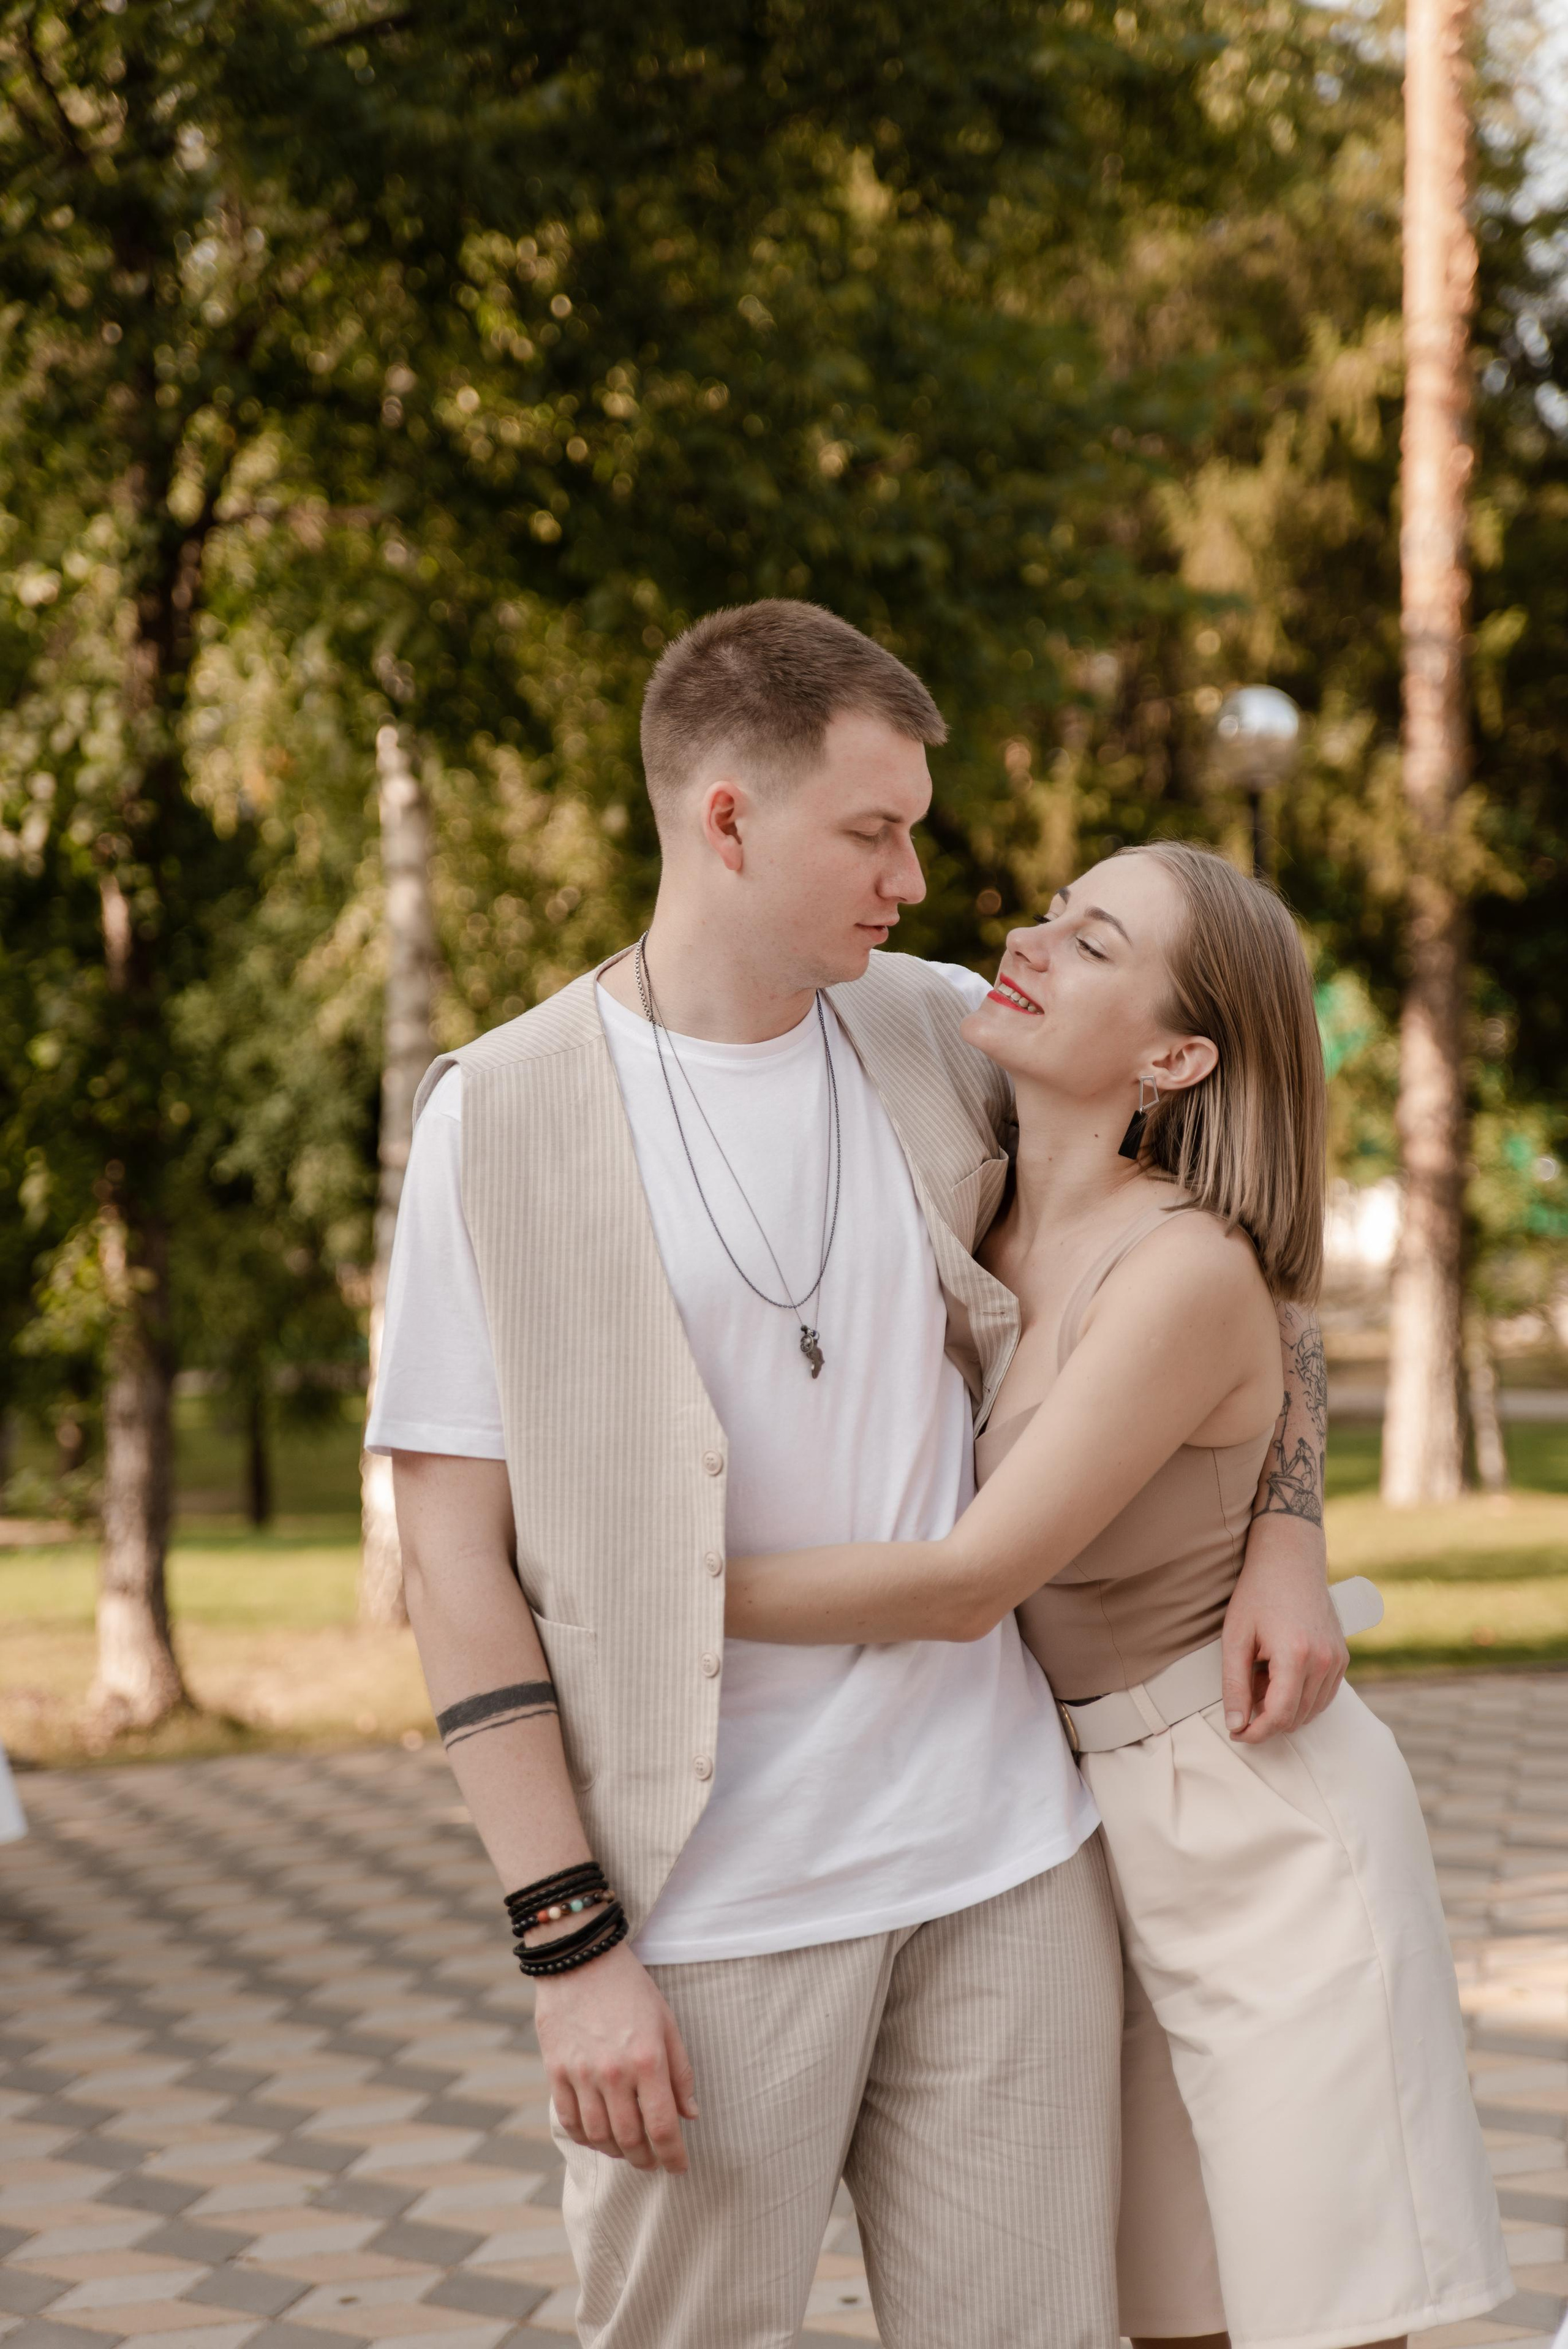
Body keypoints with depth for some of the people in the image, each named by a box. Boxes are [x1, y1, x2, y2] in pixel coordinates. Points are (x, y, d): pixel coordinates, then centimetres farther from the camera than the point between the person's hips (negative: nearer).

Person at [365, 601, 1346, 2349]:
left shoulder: (942, 1039, 5)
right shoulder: (503, 1118, -6)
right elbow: (456, 1560, -7)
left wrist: (1287, 1531, 5)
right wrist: (570, 1945, -12)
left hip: (1006, 1863, 4)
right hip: (711, 1908, -3)